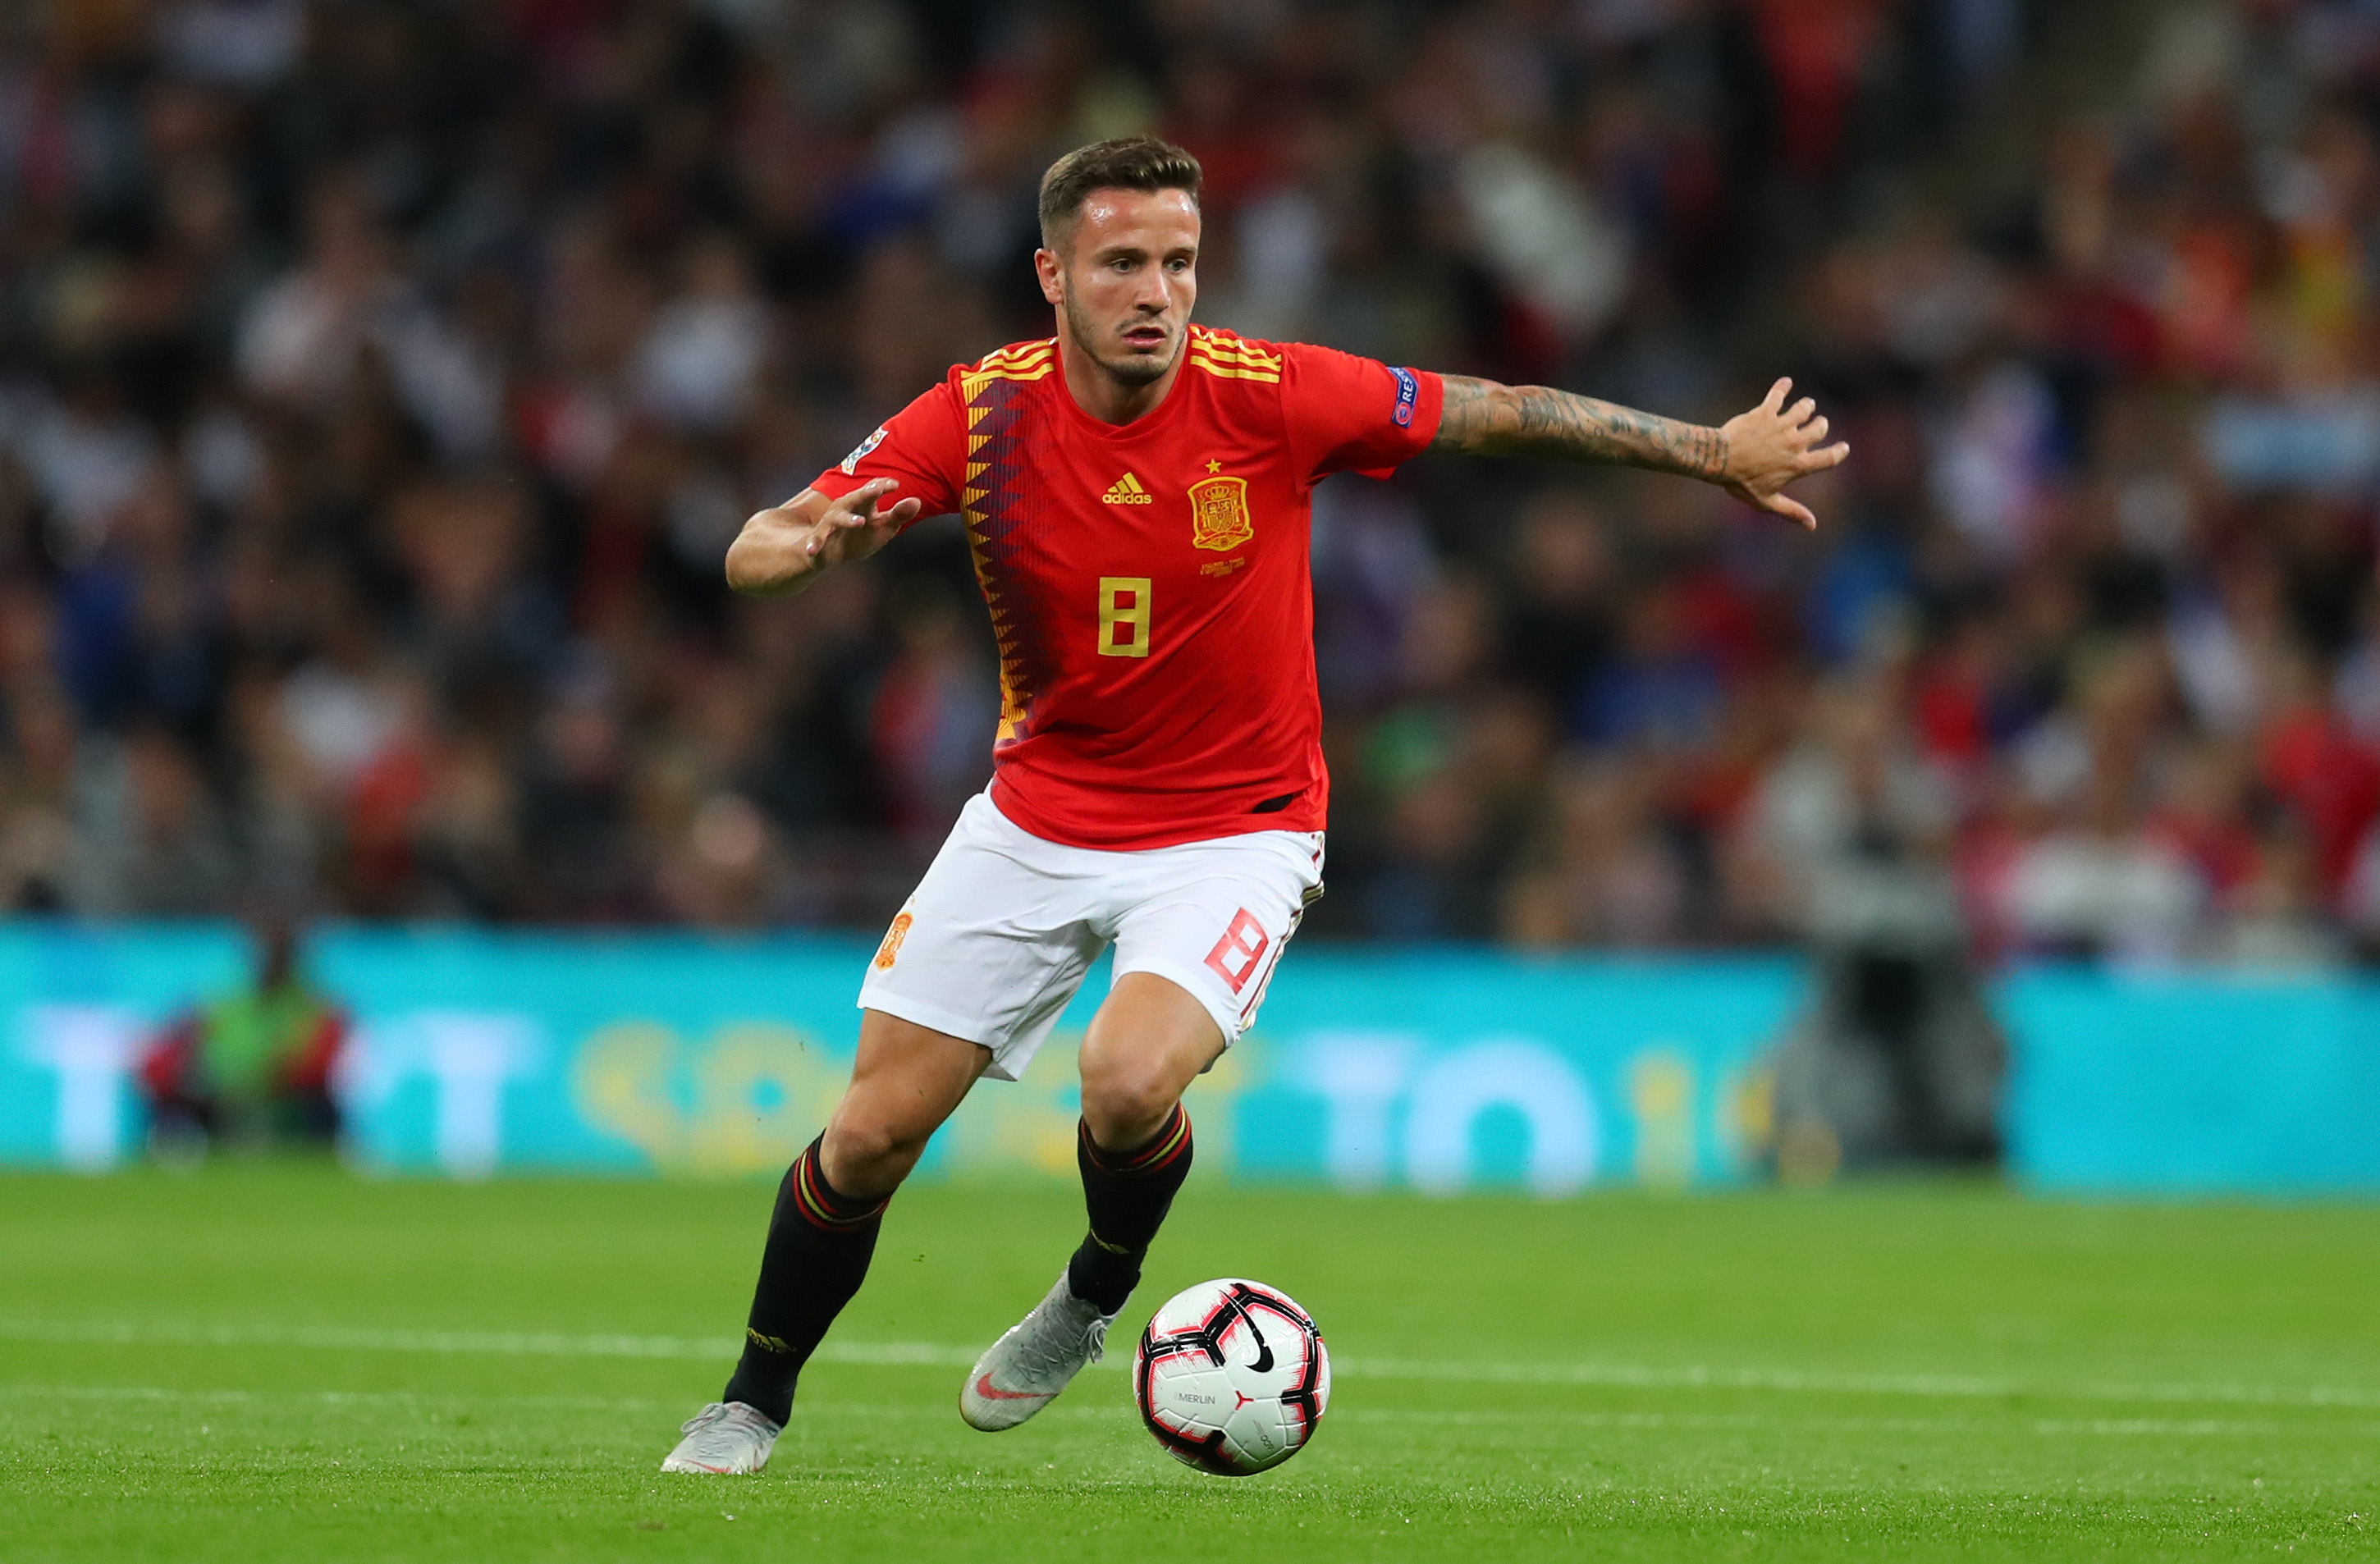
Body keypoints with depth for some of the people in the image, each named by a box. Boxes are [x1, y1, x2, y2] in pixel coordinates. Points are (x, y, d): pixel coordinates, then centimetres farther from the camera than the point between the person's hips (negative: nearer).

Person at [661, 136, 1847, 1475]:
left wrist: (1716, 452, -8)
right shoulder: (985, 412, -13)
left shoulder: (1270, 398, -18)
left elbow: (1508, 414, -8)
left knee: (1130, 1084, -29)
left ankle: (1098, 1293, 5)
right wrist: (822, 543, -35)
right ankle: (755, 1402, 25)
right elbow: (752, 557, -12)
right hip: (1037, 818, 2)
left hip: (1234, 829, -2)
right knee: (873, 1135, 1)